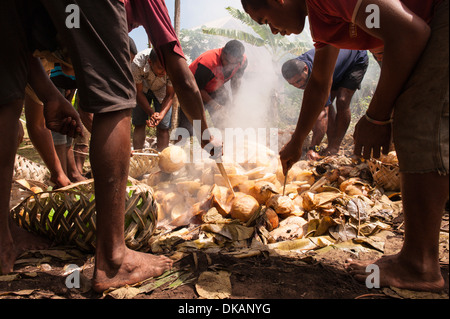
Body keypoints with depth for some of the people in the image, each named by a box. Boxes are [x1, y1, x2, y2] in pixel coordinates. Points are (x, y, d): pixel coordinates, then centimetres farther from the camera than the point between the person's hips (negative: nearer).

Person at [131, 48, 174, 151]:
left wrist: (161, 115, -37)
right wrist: (151, 113, -34)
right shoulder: (137, 64, -37)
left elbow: (169, 95, -21)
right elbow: (139, 93, -23)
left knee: (163, 127, -10)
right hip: (142, 89, 0)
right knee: (139, 124, -5)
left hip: (162, 91, 0)